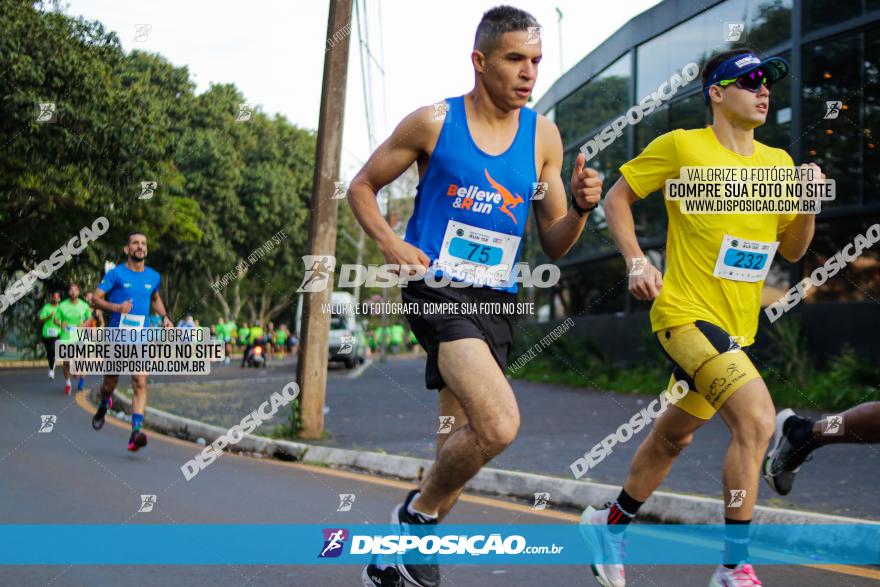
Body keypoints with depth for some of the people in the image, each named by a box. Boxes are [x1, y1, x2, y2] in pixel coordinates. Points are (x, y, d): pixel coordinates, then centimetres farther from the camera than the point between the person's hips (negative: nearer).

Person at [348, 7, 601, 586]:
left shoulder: (543, 136, 7)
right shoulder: (433, 122, -3)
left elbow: (555, 245, 11)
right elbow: (362, 187, 8)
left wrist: (581, 206, -10)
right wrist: (391, 244, -9)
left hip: (496, 300, 6)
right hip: (438, 288, -5)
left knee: (462, 444, 11)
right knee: (500, 424, -26)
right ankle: (418, 513, 0)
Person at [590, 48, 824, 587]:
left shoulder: (778, 162, 8)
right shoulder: (681, 147, -7)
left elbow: (793, 250, 13)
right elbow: (617, 198, 2)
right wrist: (637, 261, -10)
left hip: (737, 327, 7)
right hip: (686, 314, -7)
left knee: (673, 436, 19)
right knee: (758, 417, -22)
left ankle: (610, 523, 41)